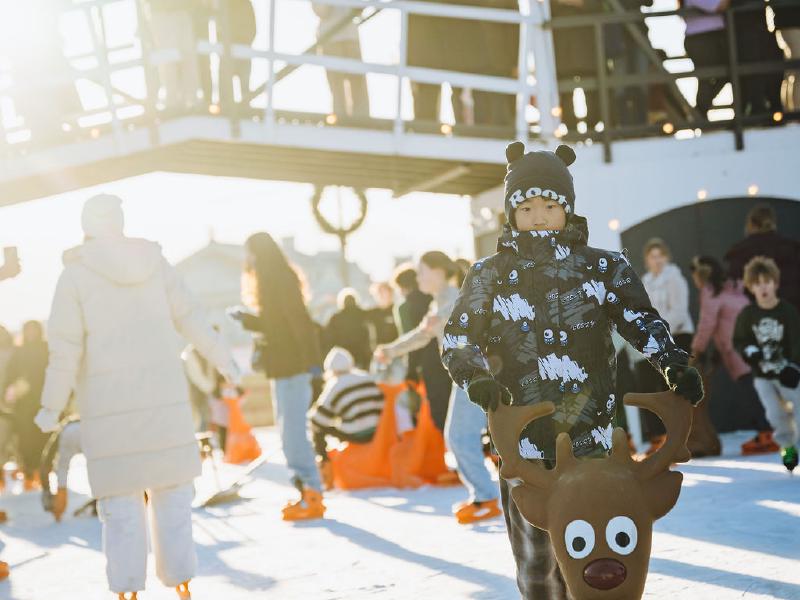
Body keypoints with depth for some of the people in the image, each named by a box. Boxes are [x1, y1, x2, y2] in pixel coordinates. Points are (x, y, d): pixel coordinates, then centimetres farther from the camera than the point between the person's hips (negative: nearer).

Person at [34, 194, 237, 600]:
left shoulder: (75, 275, -6)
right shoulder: (154, 263, 3)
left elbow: (65, 350, -9)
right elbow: (190, 318, 9)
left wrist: (51, 408, 1)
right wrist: (222, 359, 23)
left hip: (109, 408, -2)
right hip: (164, 400, 3)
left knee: (121, 507, 3)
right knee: (172, 501, 11)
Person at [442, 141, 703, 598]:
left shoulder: (603, 268, 7)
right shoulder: (490, 276, 5)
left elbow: (643, 322, 2)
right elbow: (458, 340, 3)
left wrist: (674, 363, -17)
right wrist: (477, 378, -18)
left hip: (590, 438, 1)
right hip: (524, 439, -1)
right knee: (536, 560, 1)